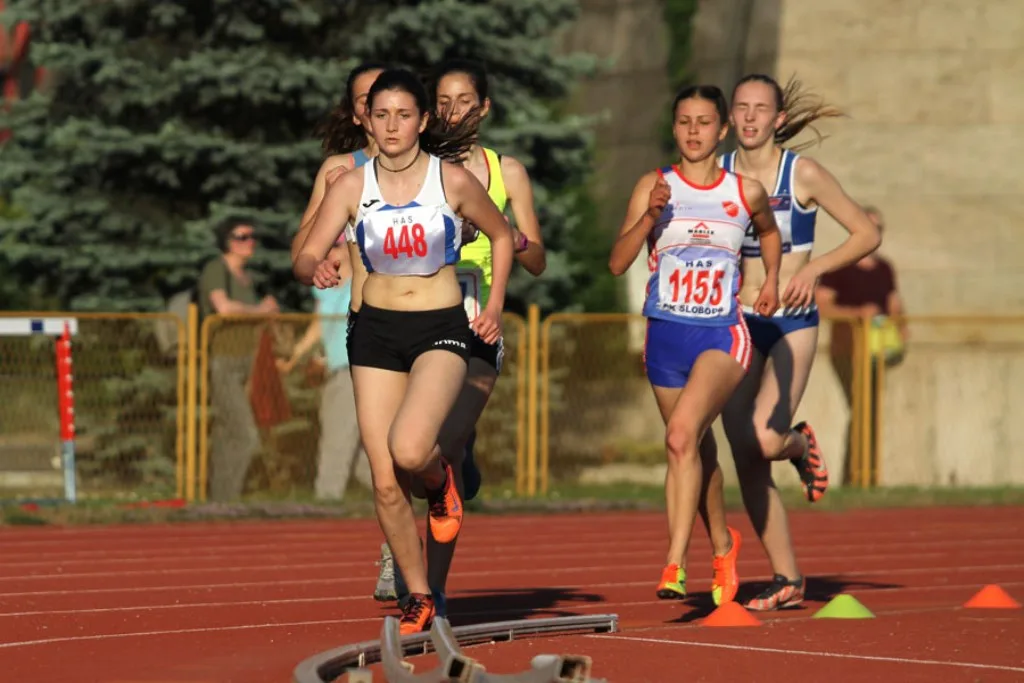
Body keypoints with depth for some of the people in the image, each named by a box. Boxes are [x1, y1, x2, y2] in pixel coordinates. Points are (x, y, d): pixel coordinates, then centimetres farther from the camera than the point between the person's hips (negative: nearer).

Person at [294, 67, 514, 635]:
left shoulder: (453, 181, -6)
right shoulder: (351, 187, -3)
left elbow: (501, 235, 11)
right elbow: (306, 258, -8)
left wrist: (495, 305, 2)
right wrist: (315, 270, -31)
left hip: (441, 329, -3)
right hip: (376, 331, 3)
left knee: (408, 449, -28)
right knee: (384, 482, 0)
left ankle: (440, 482, 9)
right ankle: (419, 598, 17)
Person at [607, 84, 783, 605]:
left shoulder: (746, 193, 3)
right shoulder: (654, 187, 1)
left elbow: (770, 231, 26)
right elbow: (617, 262, -8)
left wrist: (771, 279, 10)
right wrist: (649, 217, -22)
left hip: (722, 335, -2)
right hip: (666, 334, 2)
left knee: (682, 436, -25)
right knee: (696, 450, 15)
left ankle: (675, 562, -28)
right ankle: (722, 543, 41)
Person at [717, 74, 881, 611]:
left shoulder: (802, 174, -6)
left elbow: (867, 234, -1)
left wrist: (815, 267, -15)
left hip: (792, 323, -4)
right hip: (739, 323, 4)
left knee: (765, 440, -23)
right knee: (746, 465, 0)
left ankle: (801, 445, 14)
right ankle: (787, 580, 12)